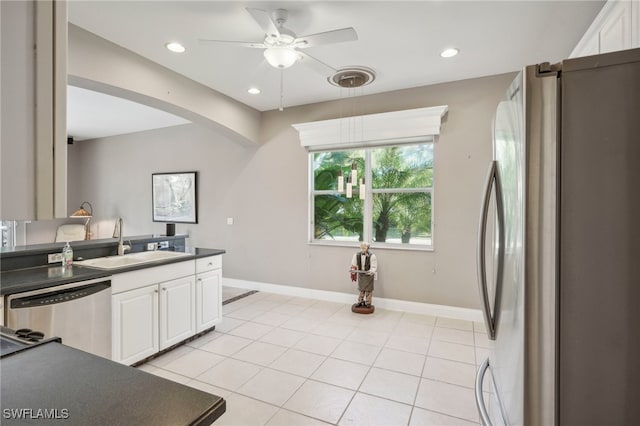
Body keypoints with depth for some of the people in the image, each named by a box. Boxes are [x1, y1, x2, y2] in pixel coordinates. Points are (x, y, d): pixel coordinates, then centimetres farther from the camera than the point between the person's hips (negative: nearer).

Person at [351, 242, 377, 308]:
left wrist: (371, 272, -33)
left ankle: (368, 303, 21)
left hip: (369, 275, -3)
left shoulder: (372, 256, -17)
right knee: (361, 289, 14)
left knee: (368, 290, 7)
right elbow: (354, 265, 2)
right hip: (360, 275, 3)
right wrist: (353, 272, -7)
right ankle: (360, 301, 28)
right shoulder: (357, 255, -6)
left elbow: (374, 267, -16)